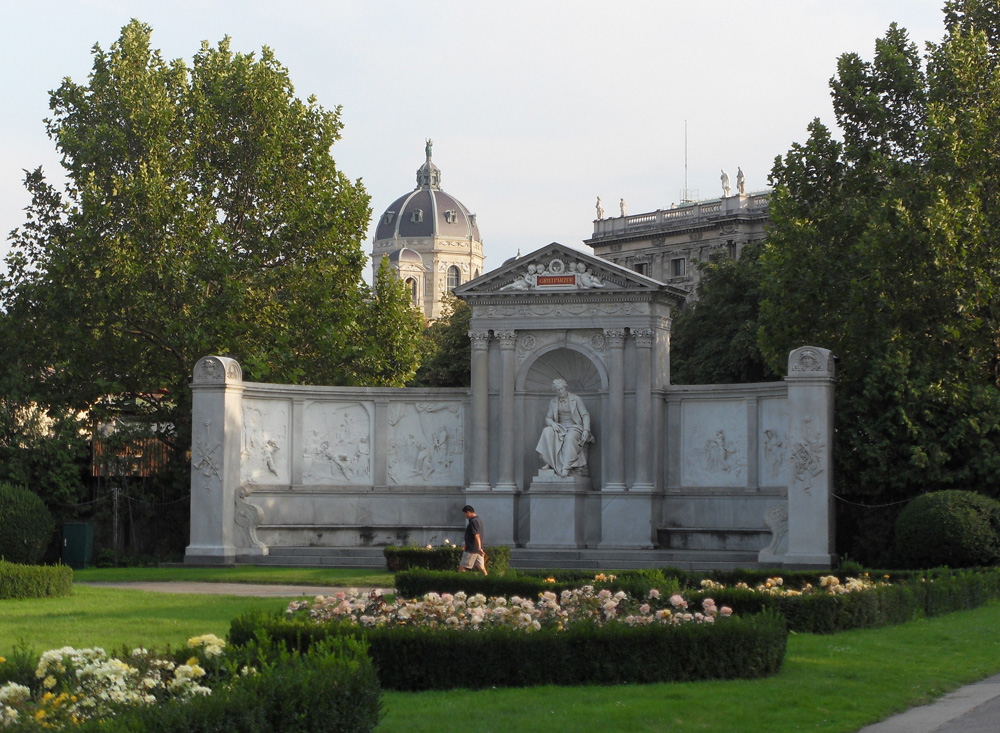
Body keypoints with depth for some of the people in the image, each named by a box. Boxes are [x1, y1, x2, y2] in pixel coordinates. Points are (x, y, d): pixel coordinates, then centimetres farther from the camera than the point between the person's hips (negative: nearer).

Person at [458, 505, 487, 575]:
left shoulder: (473, 521, -17)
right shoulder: (478, 520, 14)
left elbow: (477, 535, -27)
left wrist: (479, 548, -33)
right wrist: (466, 545, 33)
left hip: (471, 550, -9)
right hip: (477, 550, 9)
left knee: (462, 566, 0)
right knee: (480, 566, 8)